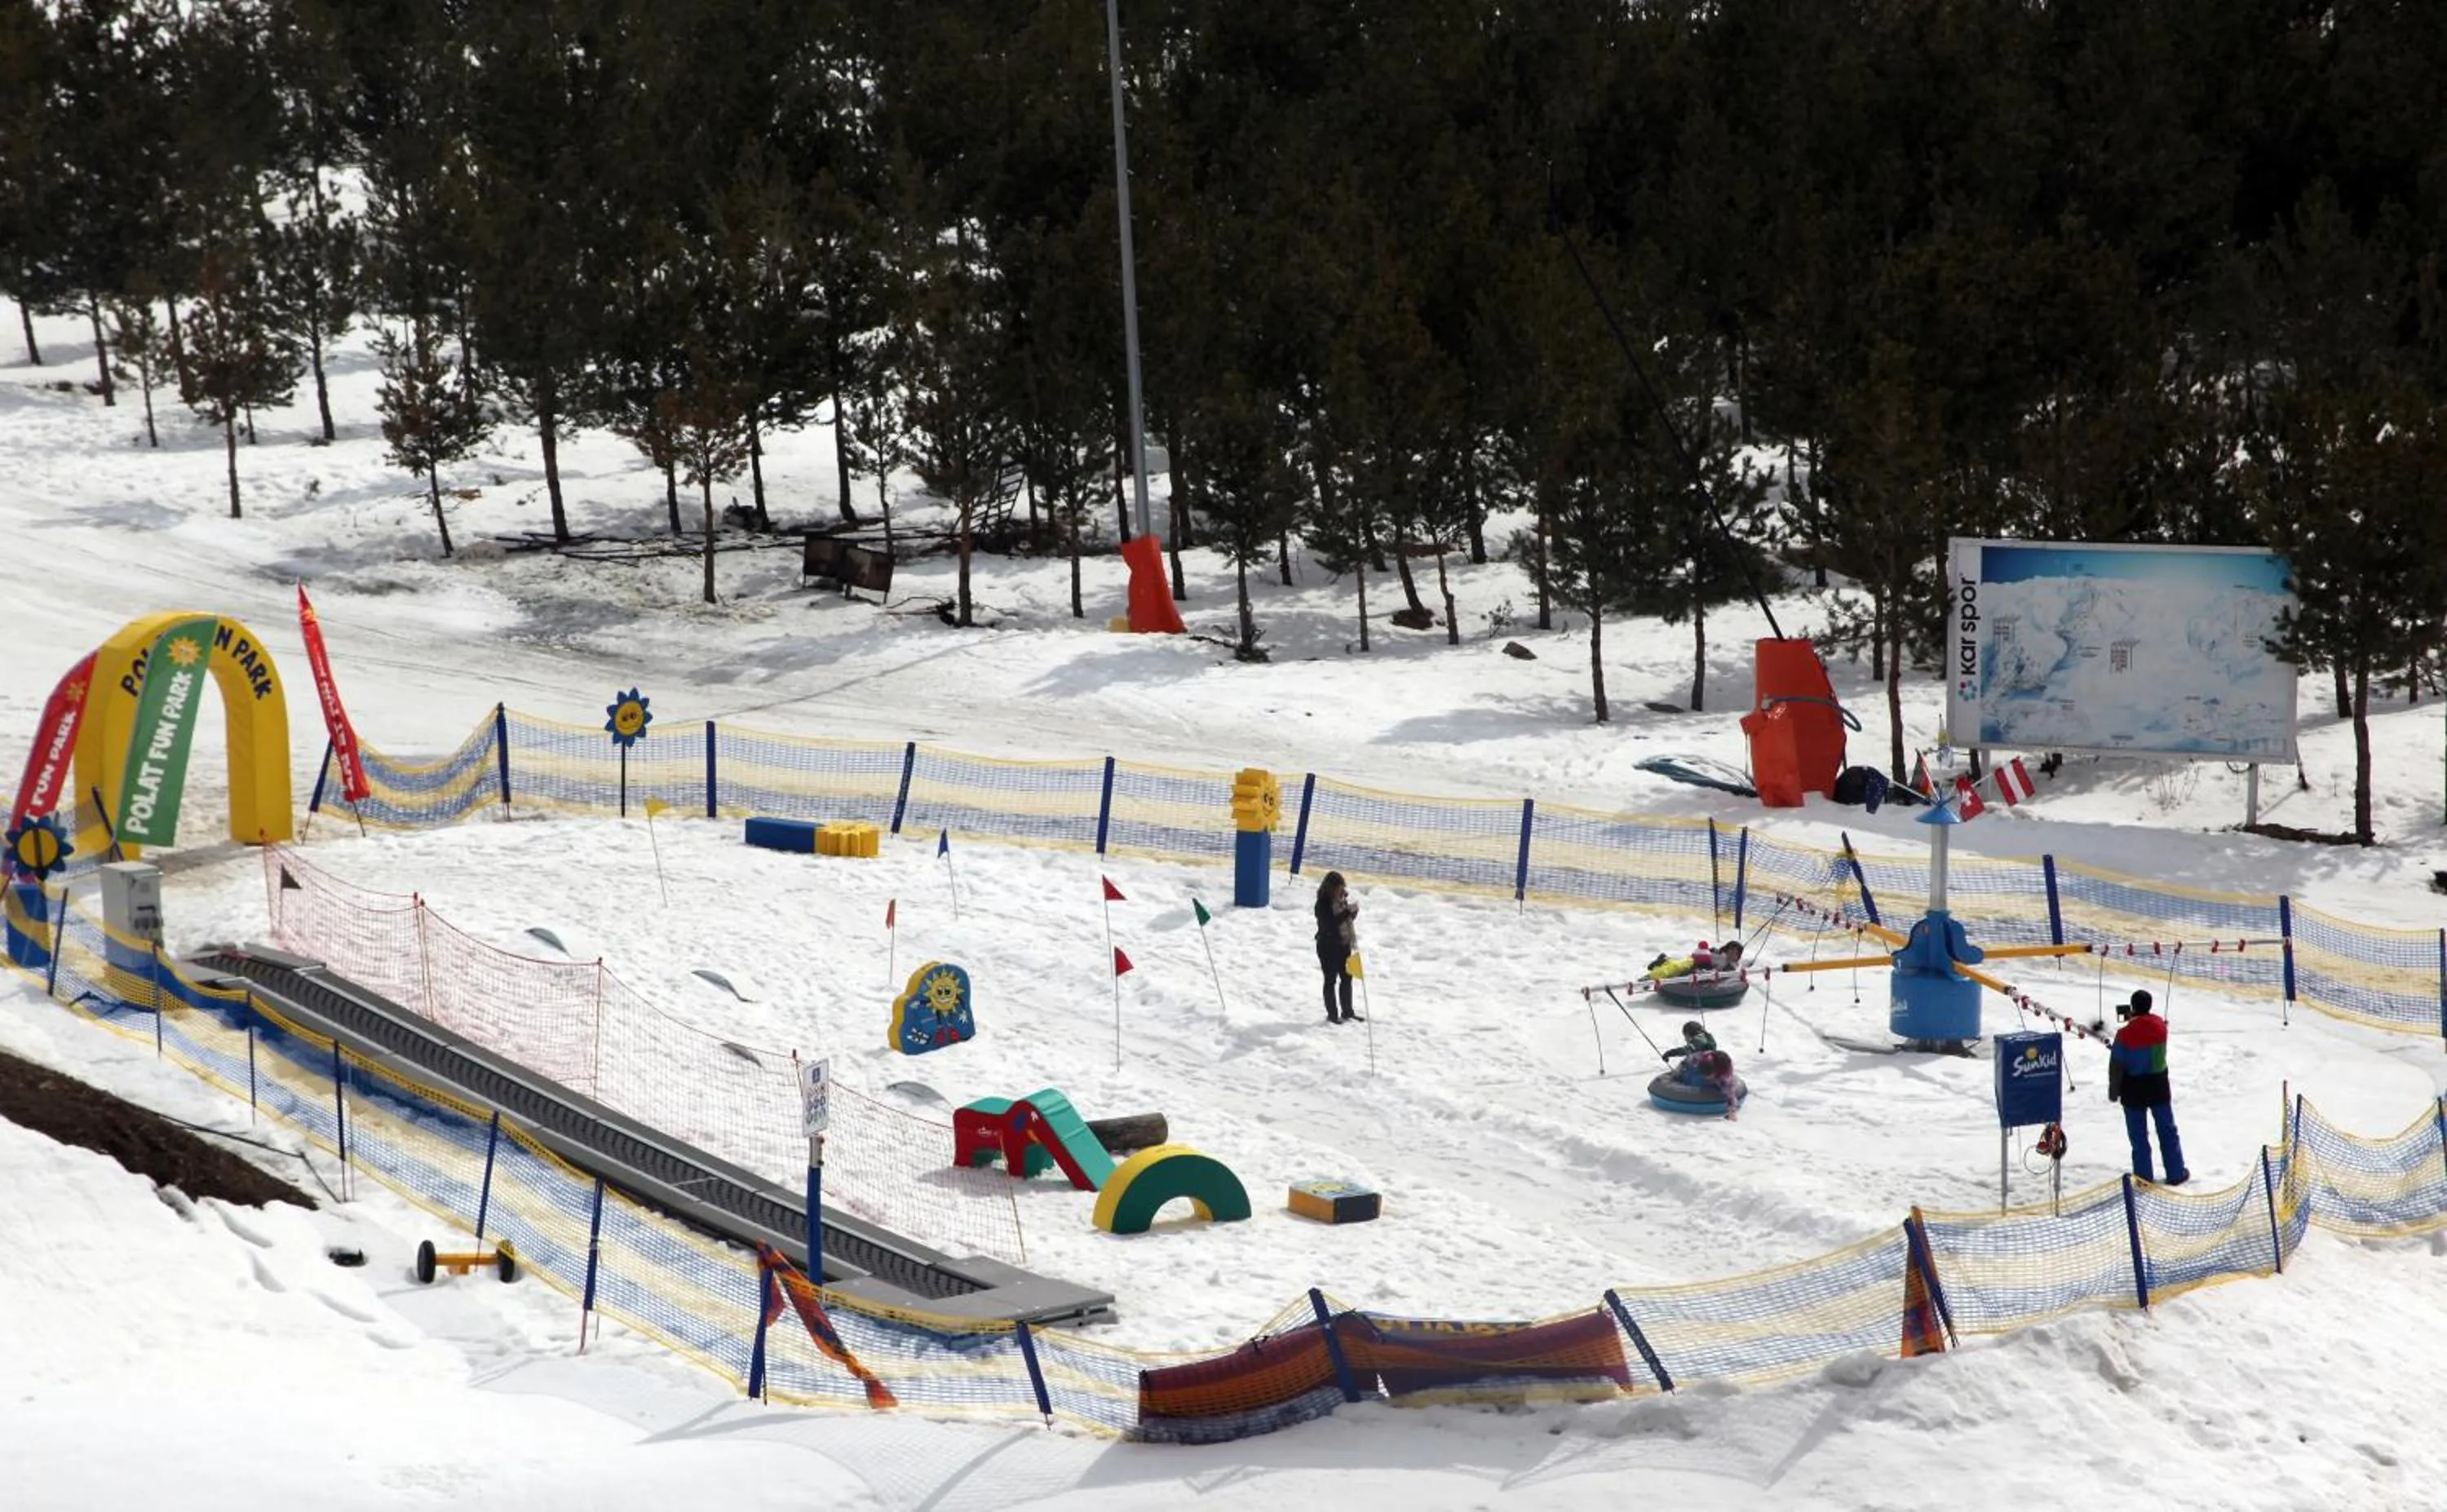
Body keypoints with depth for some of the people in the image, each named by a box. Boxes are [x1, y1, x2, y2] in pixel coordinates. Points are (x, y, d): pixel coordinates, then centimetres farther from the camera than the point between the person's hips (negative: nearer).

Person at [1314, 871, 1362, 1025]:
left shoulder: (1342, 900, 3)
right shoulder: (1323, 904, -18)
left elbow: (1349, 920, 13)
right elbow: (1331, 923, -26)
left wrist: (1354, 912, -9)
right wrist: (1348, 911, -30)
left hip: (1343, 944, 7)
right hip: (1328, 947, -7)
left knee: (1347, 977, 12)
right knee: (1331, 980, 1)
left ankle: (1347, 1012, 23)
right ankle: (1332, 1014, 10)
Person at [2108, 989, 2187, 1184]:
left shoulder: (2125, 1034, -19)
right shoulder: (2160, 1024, -9)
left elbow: (2117, 1065, -13)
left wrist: (2113, 1090, -2)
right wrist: (2134, 1018, 19)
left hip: (2134, 1088, -3)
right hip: (2158, 1084, 3)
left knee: (2139, 1135, 9)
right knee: (2167, 1130, 16)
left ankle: (2144, 1176, 15)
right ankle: (2176, 1174, 23)